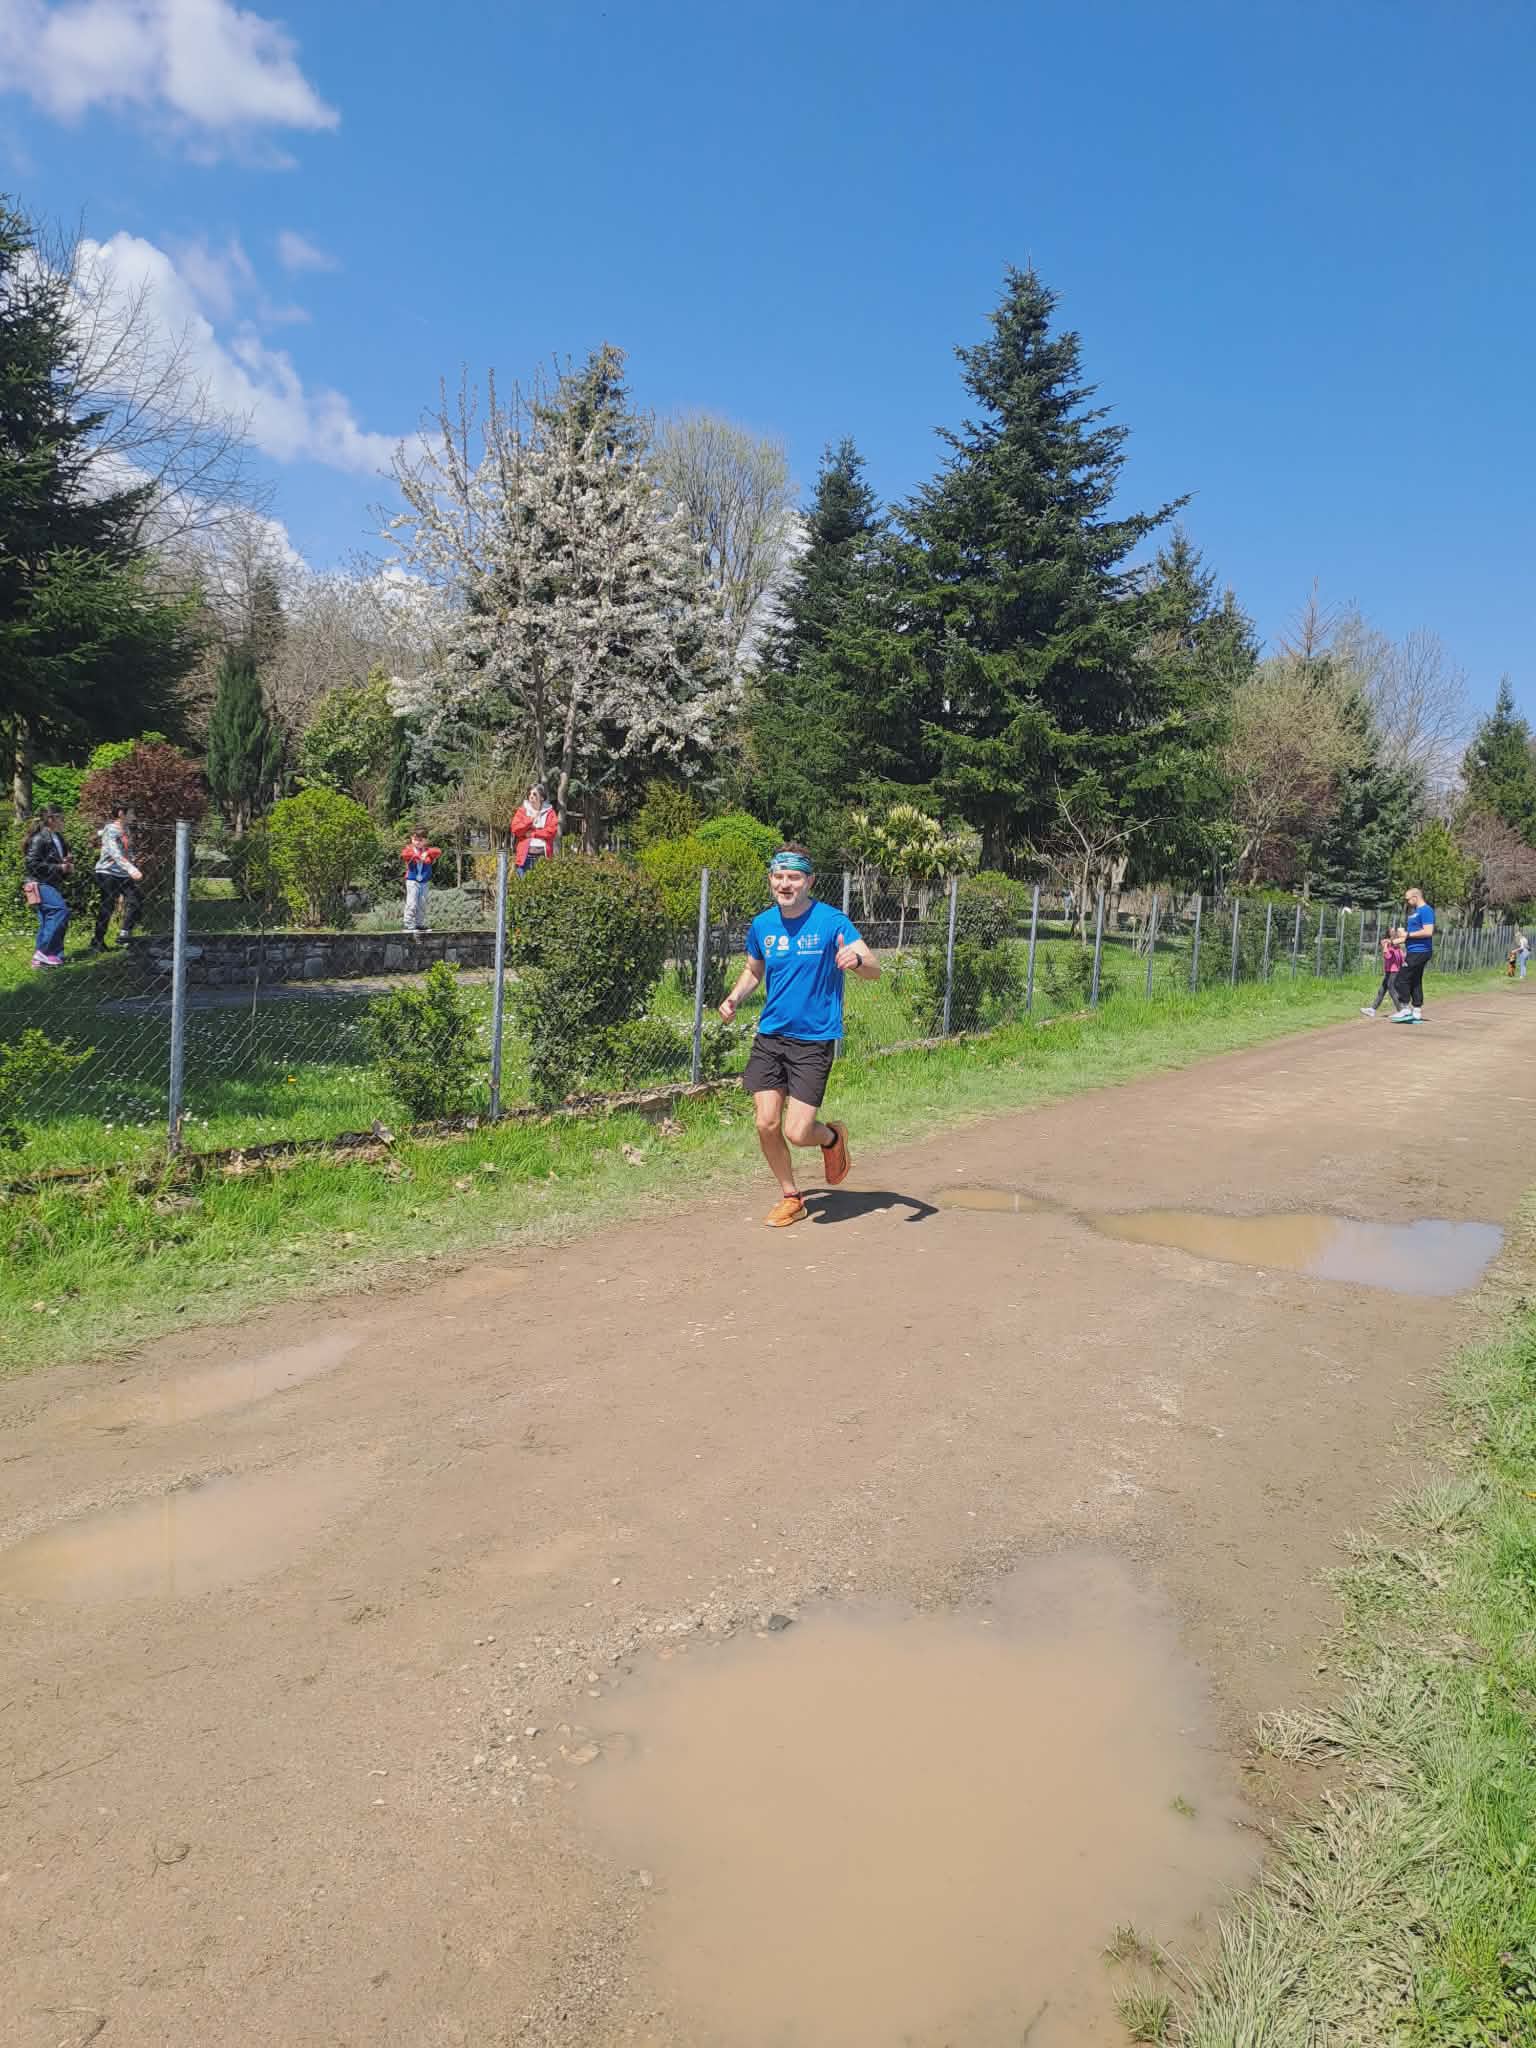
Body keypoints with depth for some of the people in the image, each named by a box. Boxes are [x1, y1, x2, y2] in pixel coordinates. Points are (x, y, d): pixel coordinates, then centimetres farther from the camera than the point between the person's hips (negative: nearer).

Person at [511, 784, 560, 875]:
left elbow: (552, 830, -5)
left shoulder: (549, 812, 7)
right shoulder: (522, 810, 10)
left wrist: (533, 833, -8)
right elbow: (515, 829, -1)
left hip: (543, 856, -1)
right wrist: (530, 819, -8)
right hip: (525, 855, 1)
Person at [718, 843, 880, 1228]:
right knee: (766, 1124, -1)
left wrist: (857, 960, -39)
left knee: (797, 1132, -9)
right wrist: (735, 998, 2)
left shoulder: (830, 921, -11)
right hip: (769, 1036, 5)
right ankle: (790, 1197, 23)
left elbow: (875, 971, -16)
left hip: (814, 1040, -4)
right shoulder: (761, 925, 4)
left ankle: (832, 1137, 28)